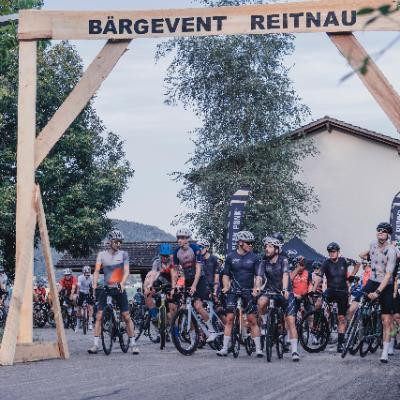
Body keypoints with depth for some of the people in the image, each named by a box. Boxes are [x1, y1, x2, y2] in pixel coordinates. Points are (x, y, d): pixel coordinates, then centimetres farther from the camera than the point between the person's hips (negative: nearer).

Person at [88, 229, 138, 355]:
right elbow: (97, 271, -6)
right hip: (106, 288, 1)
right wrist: (94, 284, -23)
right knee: (99, 316, -6)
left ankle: (133, 344, 4)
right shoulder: (102, 254, 3)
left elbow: (126, 271, -9)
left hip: (119, 289, -1)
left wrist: (122, 283, -28)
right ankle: (96, 345, -5)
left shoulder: (123, 254, 2)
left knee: (126, 317, -3)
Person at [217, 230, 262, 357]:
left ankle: (258, 349, 1)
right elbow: (226, 274, 9)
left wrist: (255, 288, -15)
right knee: (229, 318, -5)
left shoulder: (254, 257, 3)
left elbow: (257, 275, 0)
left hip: (248, 291, 0)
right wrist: (225, 287, -7)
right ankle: (225, 348, -1)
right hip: (233, 290, 0)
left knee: (252, 320, -3)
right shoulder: (231, 257, 4)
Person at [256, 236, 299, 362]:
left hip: (286, 293, -2)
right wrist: (257, 288, -38)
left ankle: (294, 351, -6)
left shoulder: (283, 260, -11)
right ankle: (265, 323, -5)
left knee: (290, 322, -10)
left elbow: (285, 275, -26)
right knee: (261, 302, -32)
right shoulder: (264, 262, -4)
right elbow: (259, 277, -16)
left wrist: (285, 289, -43)